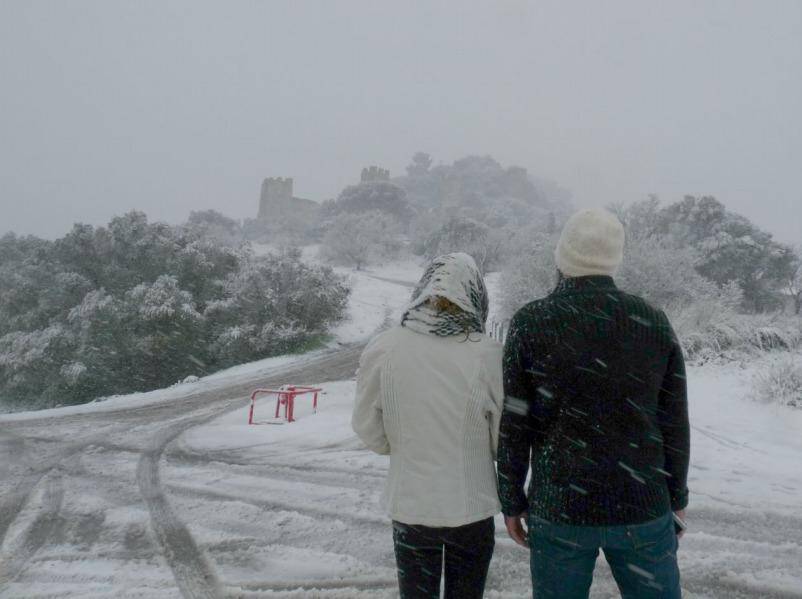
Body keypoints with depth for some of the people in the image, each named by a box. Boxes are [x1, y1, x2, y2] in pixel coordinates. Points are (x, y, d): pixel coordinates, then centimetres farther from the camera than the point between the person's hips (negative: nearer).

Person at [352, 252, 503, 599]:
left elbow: (370, 433, -3)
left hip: (409, 507, 1)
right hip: (472, 508, -1)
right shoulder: (488, 355, -18)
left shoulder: (383, 350, -14)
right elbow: (505, 440, -7)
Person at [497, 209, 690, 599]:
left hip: (558, 509, -1)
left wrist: (512, 501, 5)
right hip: (644, 508, 2)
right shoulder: (654, 323, -3)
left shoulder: (531, 323, -8)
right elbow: (675, 424, 3)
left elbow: (512, 426, -6)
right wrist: (677, 497, 15)